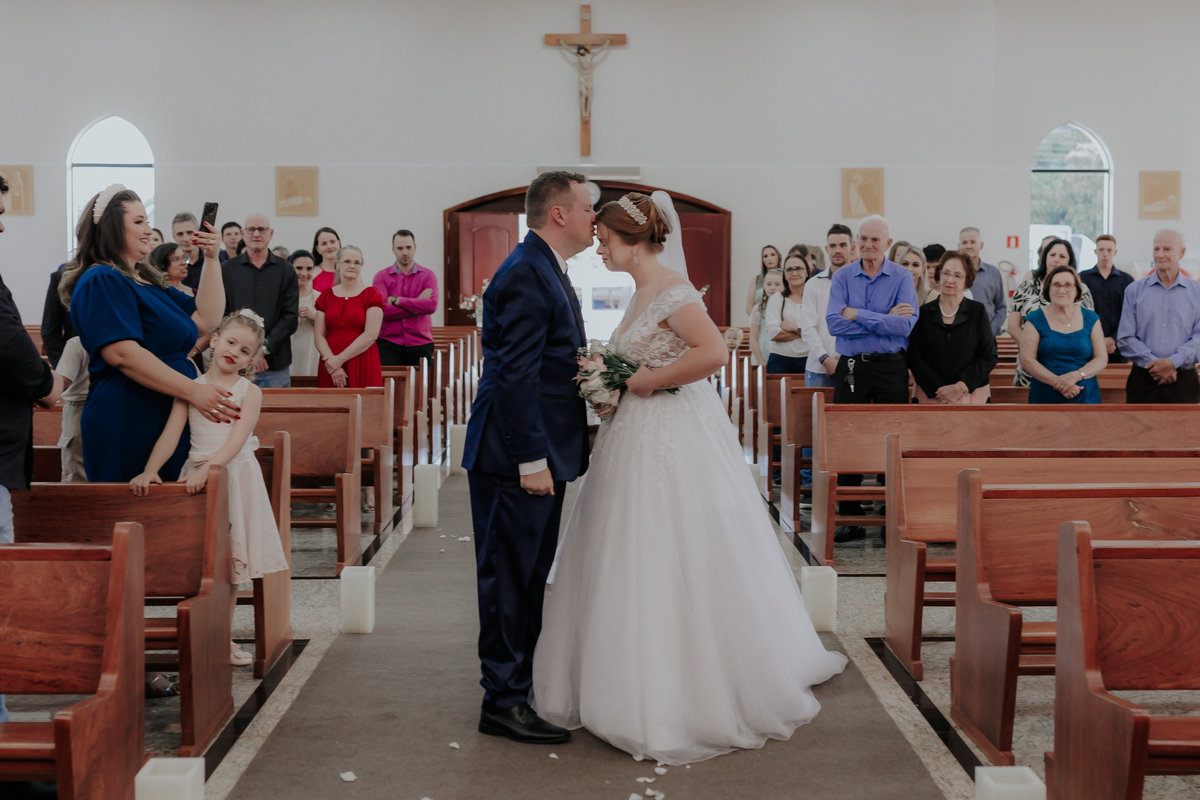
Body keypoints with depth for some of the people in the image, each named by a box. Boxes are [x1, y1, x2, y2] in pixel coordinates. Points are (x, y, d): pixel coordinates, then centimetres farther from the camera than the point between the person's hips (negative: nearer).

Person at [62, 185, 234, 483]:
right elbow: (122, 354, -22)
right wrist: (193, 391, -25)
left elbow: (205, 319, 17)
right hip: (127, 426, -9)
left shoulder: (148, 281, 20)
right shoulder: (102, 282, -10)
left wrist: (212, 259, 7)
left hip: (167, 420, 9)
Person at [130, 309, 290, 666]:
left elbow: (237, 439, -14)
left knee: (230, 562, 6)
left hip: (235, 474, 0)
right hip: (198, 476, 0)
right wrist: (150, 470, -17)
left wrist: (209, 467, -28)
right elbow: (171, 435, -3)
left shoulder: (250, 392, 0)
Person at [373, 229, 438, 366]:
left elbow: (431, 305, -12)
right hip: (389, 344, 0)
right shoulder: (381, 276, 5)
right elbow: (381, 309, -11)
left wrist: (396, 300, -10)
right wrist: (418, 302, -8)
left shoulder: (428, 275, 6)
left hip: (420, 344, 1)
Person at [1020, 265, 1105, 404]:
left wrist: (1076, 375, -15)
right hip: (1045, 397, -2)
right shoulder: (1035, 319, 1)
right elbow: (1027, 360, -7)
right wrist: (1058, 383, -17)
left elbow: (1102, 358, 3)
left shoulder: (1090, 319, 8)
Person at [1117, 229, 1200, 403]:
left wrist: (1173, 362, -15)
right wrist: (1153, 363, -11)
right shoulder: (1134, 290, 7)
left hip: (1184, 381, 0)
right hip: (1143, 380, 0)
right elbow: (1125, 338, 0)